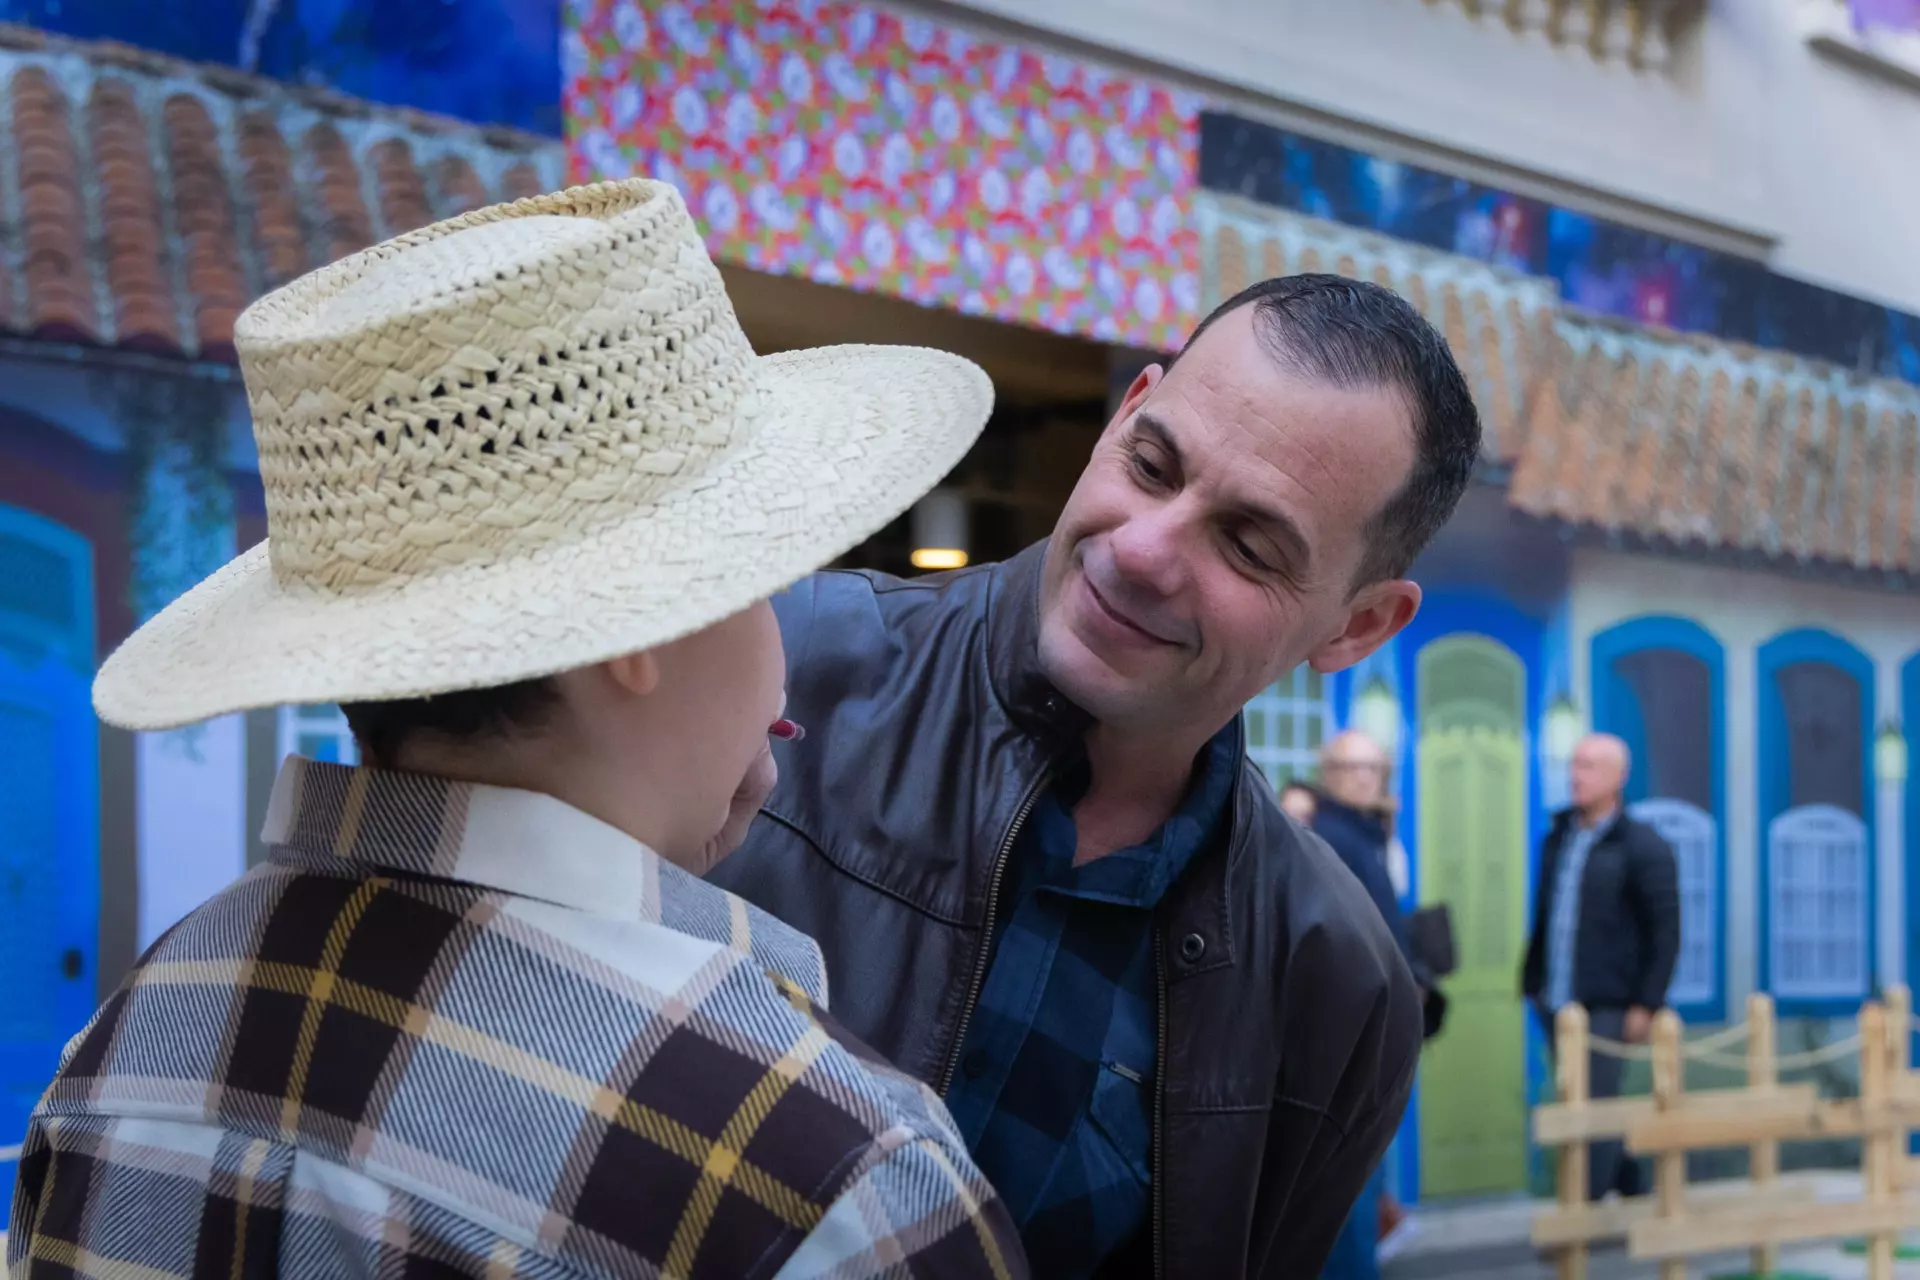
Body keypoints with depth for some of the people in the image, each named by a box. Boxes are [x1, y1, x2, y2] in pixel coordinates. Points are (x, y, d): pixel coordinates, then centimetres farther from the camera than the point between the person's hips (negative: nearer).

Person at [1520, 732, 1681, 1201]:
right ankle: (1631, 1192, 29)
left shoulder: (1642, 846, -6)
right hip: (1557, 1004, 7)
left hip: (1607, 1006, -6)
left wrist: (1646, 1004, -13)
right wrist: (1533, 982, 13)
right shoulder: (1558, 837, 13)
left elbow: (1665, 930, -8)